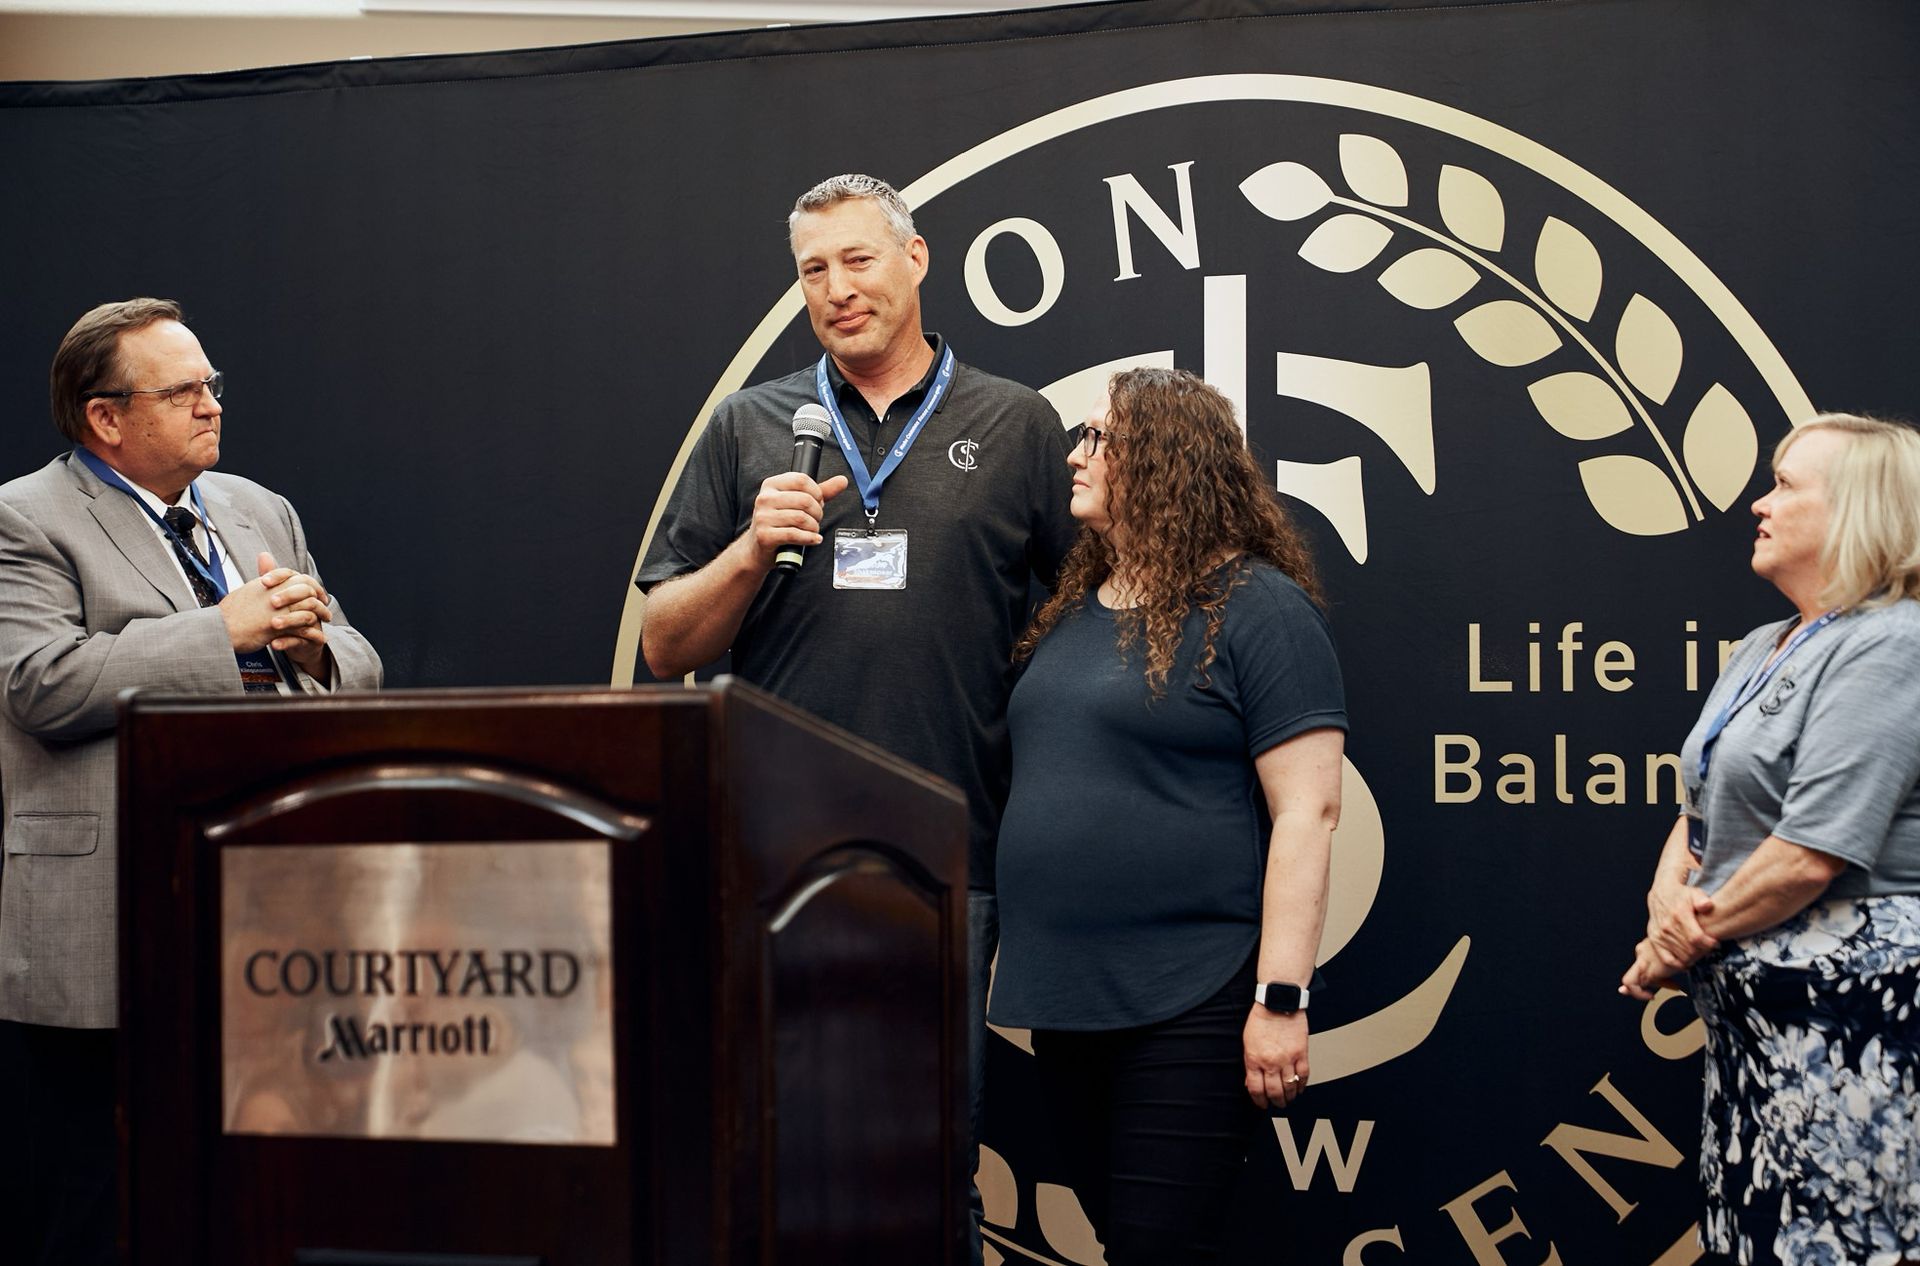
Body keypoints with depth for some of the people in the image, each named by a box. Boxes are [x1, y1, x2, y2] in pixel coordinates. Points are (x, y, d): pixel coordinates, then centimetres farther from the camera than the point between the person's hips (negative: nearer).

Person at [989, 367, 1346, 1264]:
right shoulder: (1071, 610, 14)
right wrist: (1026, 966, 16)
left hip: (1189, 1002, -8)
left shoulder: (1256, 608, -9)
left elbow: (1306, 813, -14)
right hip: (1066, 996, 8)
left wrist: (1281, 998, -19)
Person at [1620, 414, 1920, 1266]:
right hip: (1755, 1018, 9)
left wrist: (1687, 942, -10)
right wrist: (1669, 894, -4)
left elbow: (1812, 856, -21)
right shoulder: (1761, 651, 16)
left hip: (1846, 1025, -9)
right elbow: (1701, 809, 18)